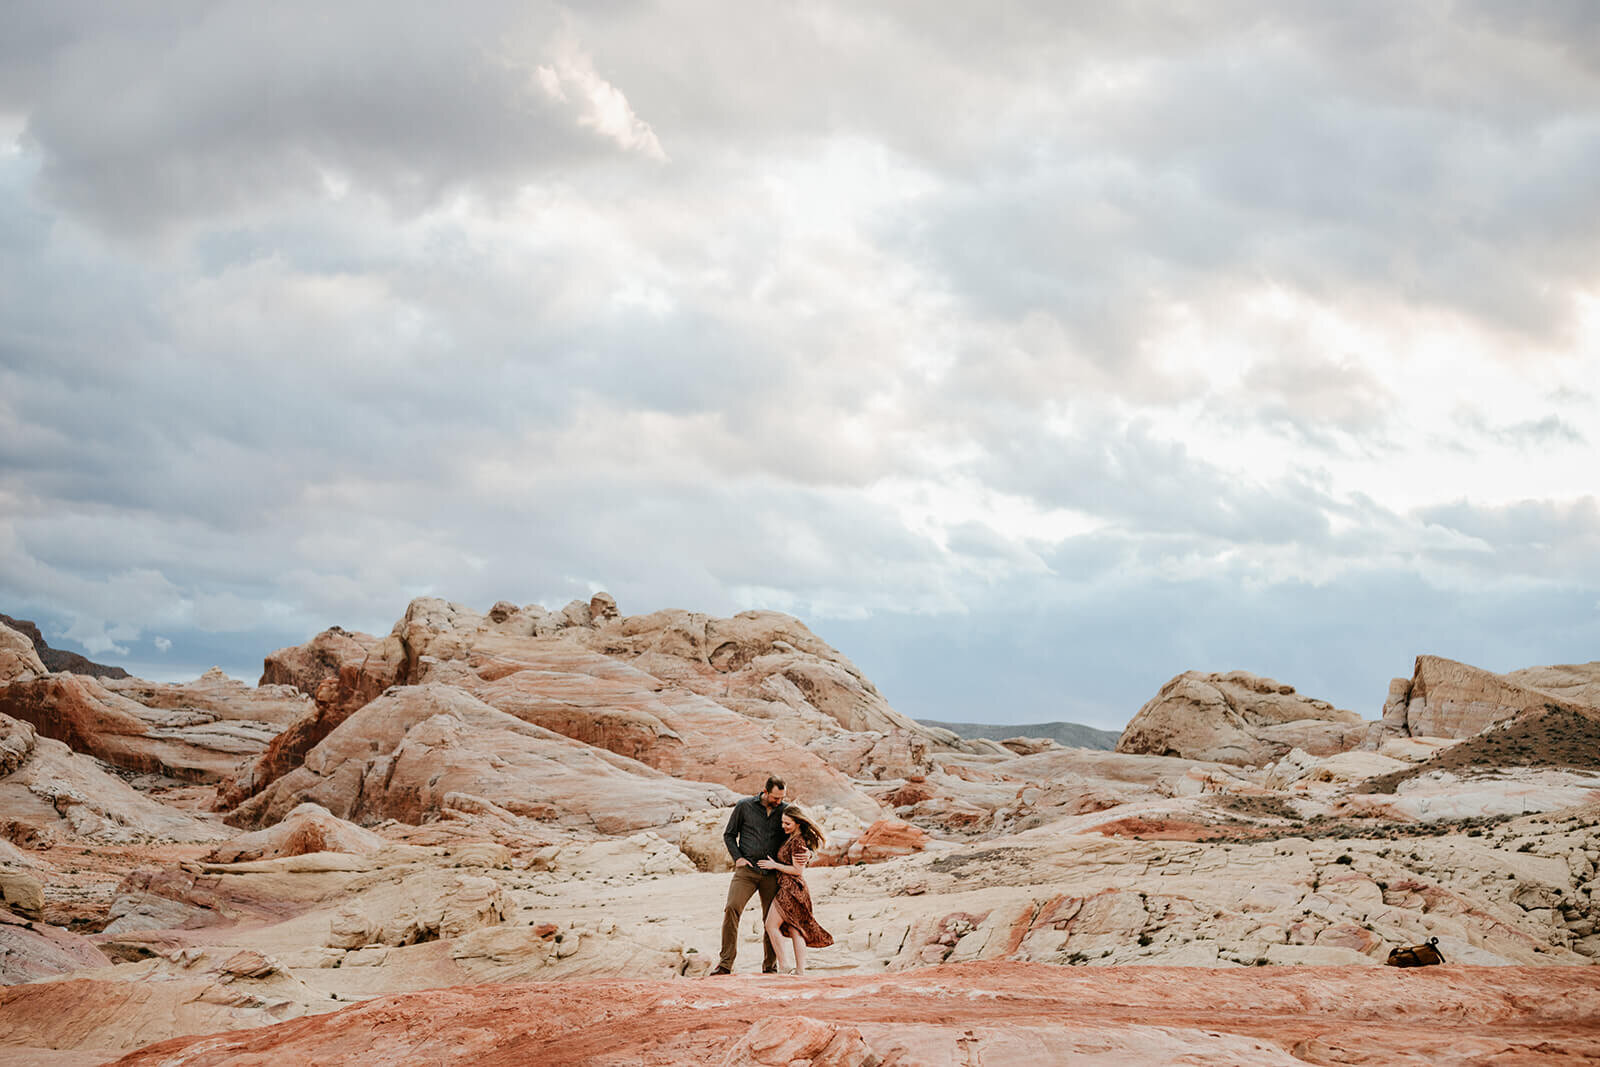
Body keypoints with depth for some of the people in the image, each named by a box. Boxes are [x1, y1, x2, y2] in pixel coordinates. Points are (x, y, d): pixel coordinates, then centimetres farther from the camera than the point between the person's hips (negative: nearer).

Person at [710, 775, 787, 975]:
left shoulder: (785, 810, 8)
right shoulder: (744, 806, 3)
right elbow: (729, 834, 10)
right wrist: (737, 857, -3)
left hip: (772, 873, 2)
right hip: (747, 869, -2)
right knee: (732, 908, -18)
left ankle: (770, 966, 12)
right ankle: (725, 962, -16)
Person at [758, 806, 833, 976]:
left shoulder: (797, 842, -16)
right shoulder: (790, 837, 12)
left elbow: (798, 870, -17)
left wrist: (774, 865, -12)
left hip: (791, 888, -10)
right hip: (788, 888, 10)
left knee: (771, 925, -9)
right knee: (795, 929, 7)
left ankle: (783, 967, -9)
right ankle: (800, 970, 6)